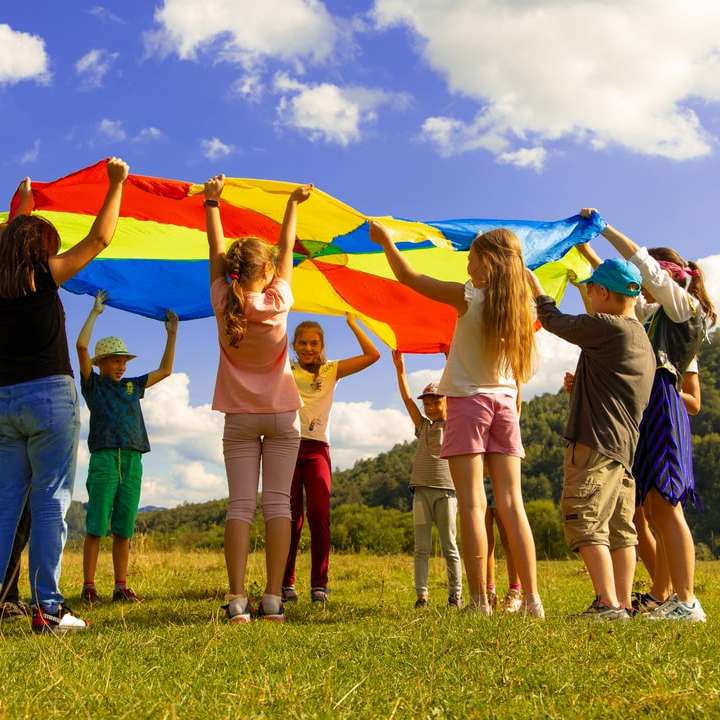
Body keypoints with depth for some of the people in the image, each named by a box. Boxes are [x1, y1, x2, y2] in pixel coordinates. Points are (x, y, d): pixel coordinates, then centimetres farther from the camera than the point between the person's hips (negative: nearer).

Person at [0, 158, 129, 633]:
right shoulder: (44, 273, -3)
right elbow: (100, 239, -1)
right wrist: (116, 184, 10)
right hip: (49, 396, -5)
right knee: (50, 501, -5)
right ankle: (48, 608, -6)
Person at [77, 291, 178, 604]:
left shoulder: (132, 386, 21)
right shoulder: (93, 384, 8)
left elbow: (165, 370, 27)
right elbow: (81, 346, -3)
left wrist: (172, 333, 23)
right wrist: (95, 312, 3)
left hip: (132, 461, 4)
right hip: (103, 459, -4)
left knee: (124, 529, 4)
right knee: (96, 527, -6)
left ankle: (121, 586, 8)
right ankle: (88, 587, -3)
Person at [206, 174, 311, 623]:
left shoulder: (224, 303, -7)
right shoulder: (278, 301, -9)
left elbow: (216, 252, 5)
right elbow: (287, 251, 4)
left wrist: (212, 203, 17)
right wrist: (293, 204, 18)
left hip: (240, 417, 1)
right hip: (282, 415, -1)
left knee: (240, 505, -2)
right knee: (278, 503, -2)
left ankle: (237, 600, -10)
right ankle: (273, 599, -6)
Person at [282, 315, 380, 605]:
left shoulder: (331, 371, 12)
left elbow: (372, 355, 4)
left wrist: (351, 322, 3)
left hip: (317, 449, 0)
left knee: (319, 515, -11)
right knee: (291, 517, -2)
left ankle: (319, 584, -5)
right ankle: (286, 584, 4)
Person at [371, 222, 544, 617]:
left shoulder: (469, 297, -9)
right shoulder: (519, 306, 4)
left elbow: (409, 278, -2)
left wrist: (386, 241, 9)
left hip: (468, 401, -5)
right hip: (504, 403, 5)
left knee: (472, 503, -5)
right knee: (511, 503, 4)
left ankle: (480, 600, -8)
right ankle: (532, 599, 2)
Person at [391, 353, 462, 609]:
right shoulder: (423, 426, 14)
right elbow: (407, 399, 5)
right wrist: (400, 368, -5)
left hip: (446, 490, -3)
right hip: (421, 490, 3)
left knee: (449, 546, 1)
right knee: (421, 547, 1)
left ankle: (455, 595, 5)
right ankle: (421, 595, 1)